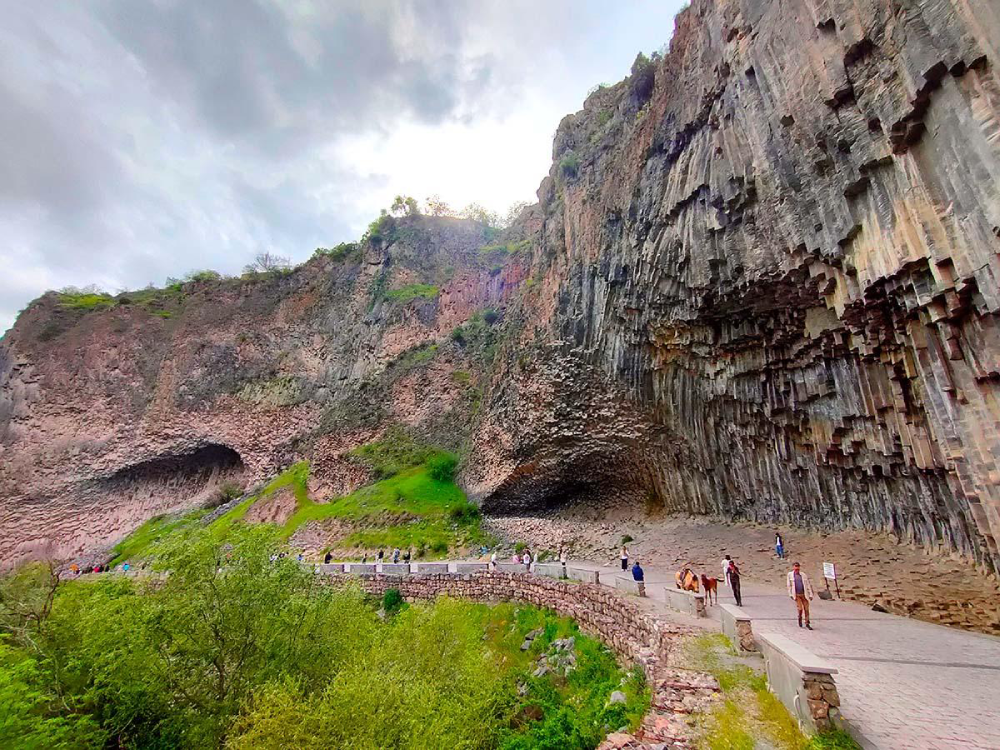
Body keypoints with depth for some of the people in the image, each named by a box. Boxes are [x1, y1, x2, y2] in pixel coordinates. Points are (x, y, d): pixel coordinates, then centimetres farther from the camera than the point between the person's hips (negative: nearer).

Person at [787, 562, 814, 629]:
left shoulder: (803, 575, 3)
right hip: (796, 595, -1)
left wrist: (810, 595, 2)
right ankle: (800, 618, 21)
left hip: (804, 594, 1)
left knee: (806, 609, 1)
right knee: (800, 609, -9)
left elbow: (808, 585, 7)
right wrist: (790, 594, 1)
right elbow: (789, 585, 5)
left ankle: (807, 624, 14)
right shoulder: (790, 574, 2)